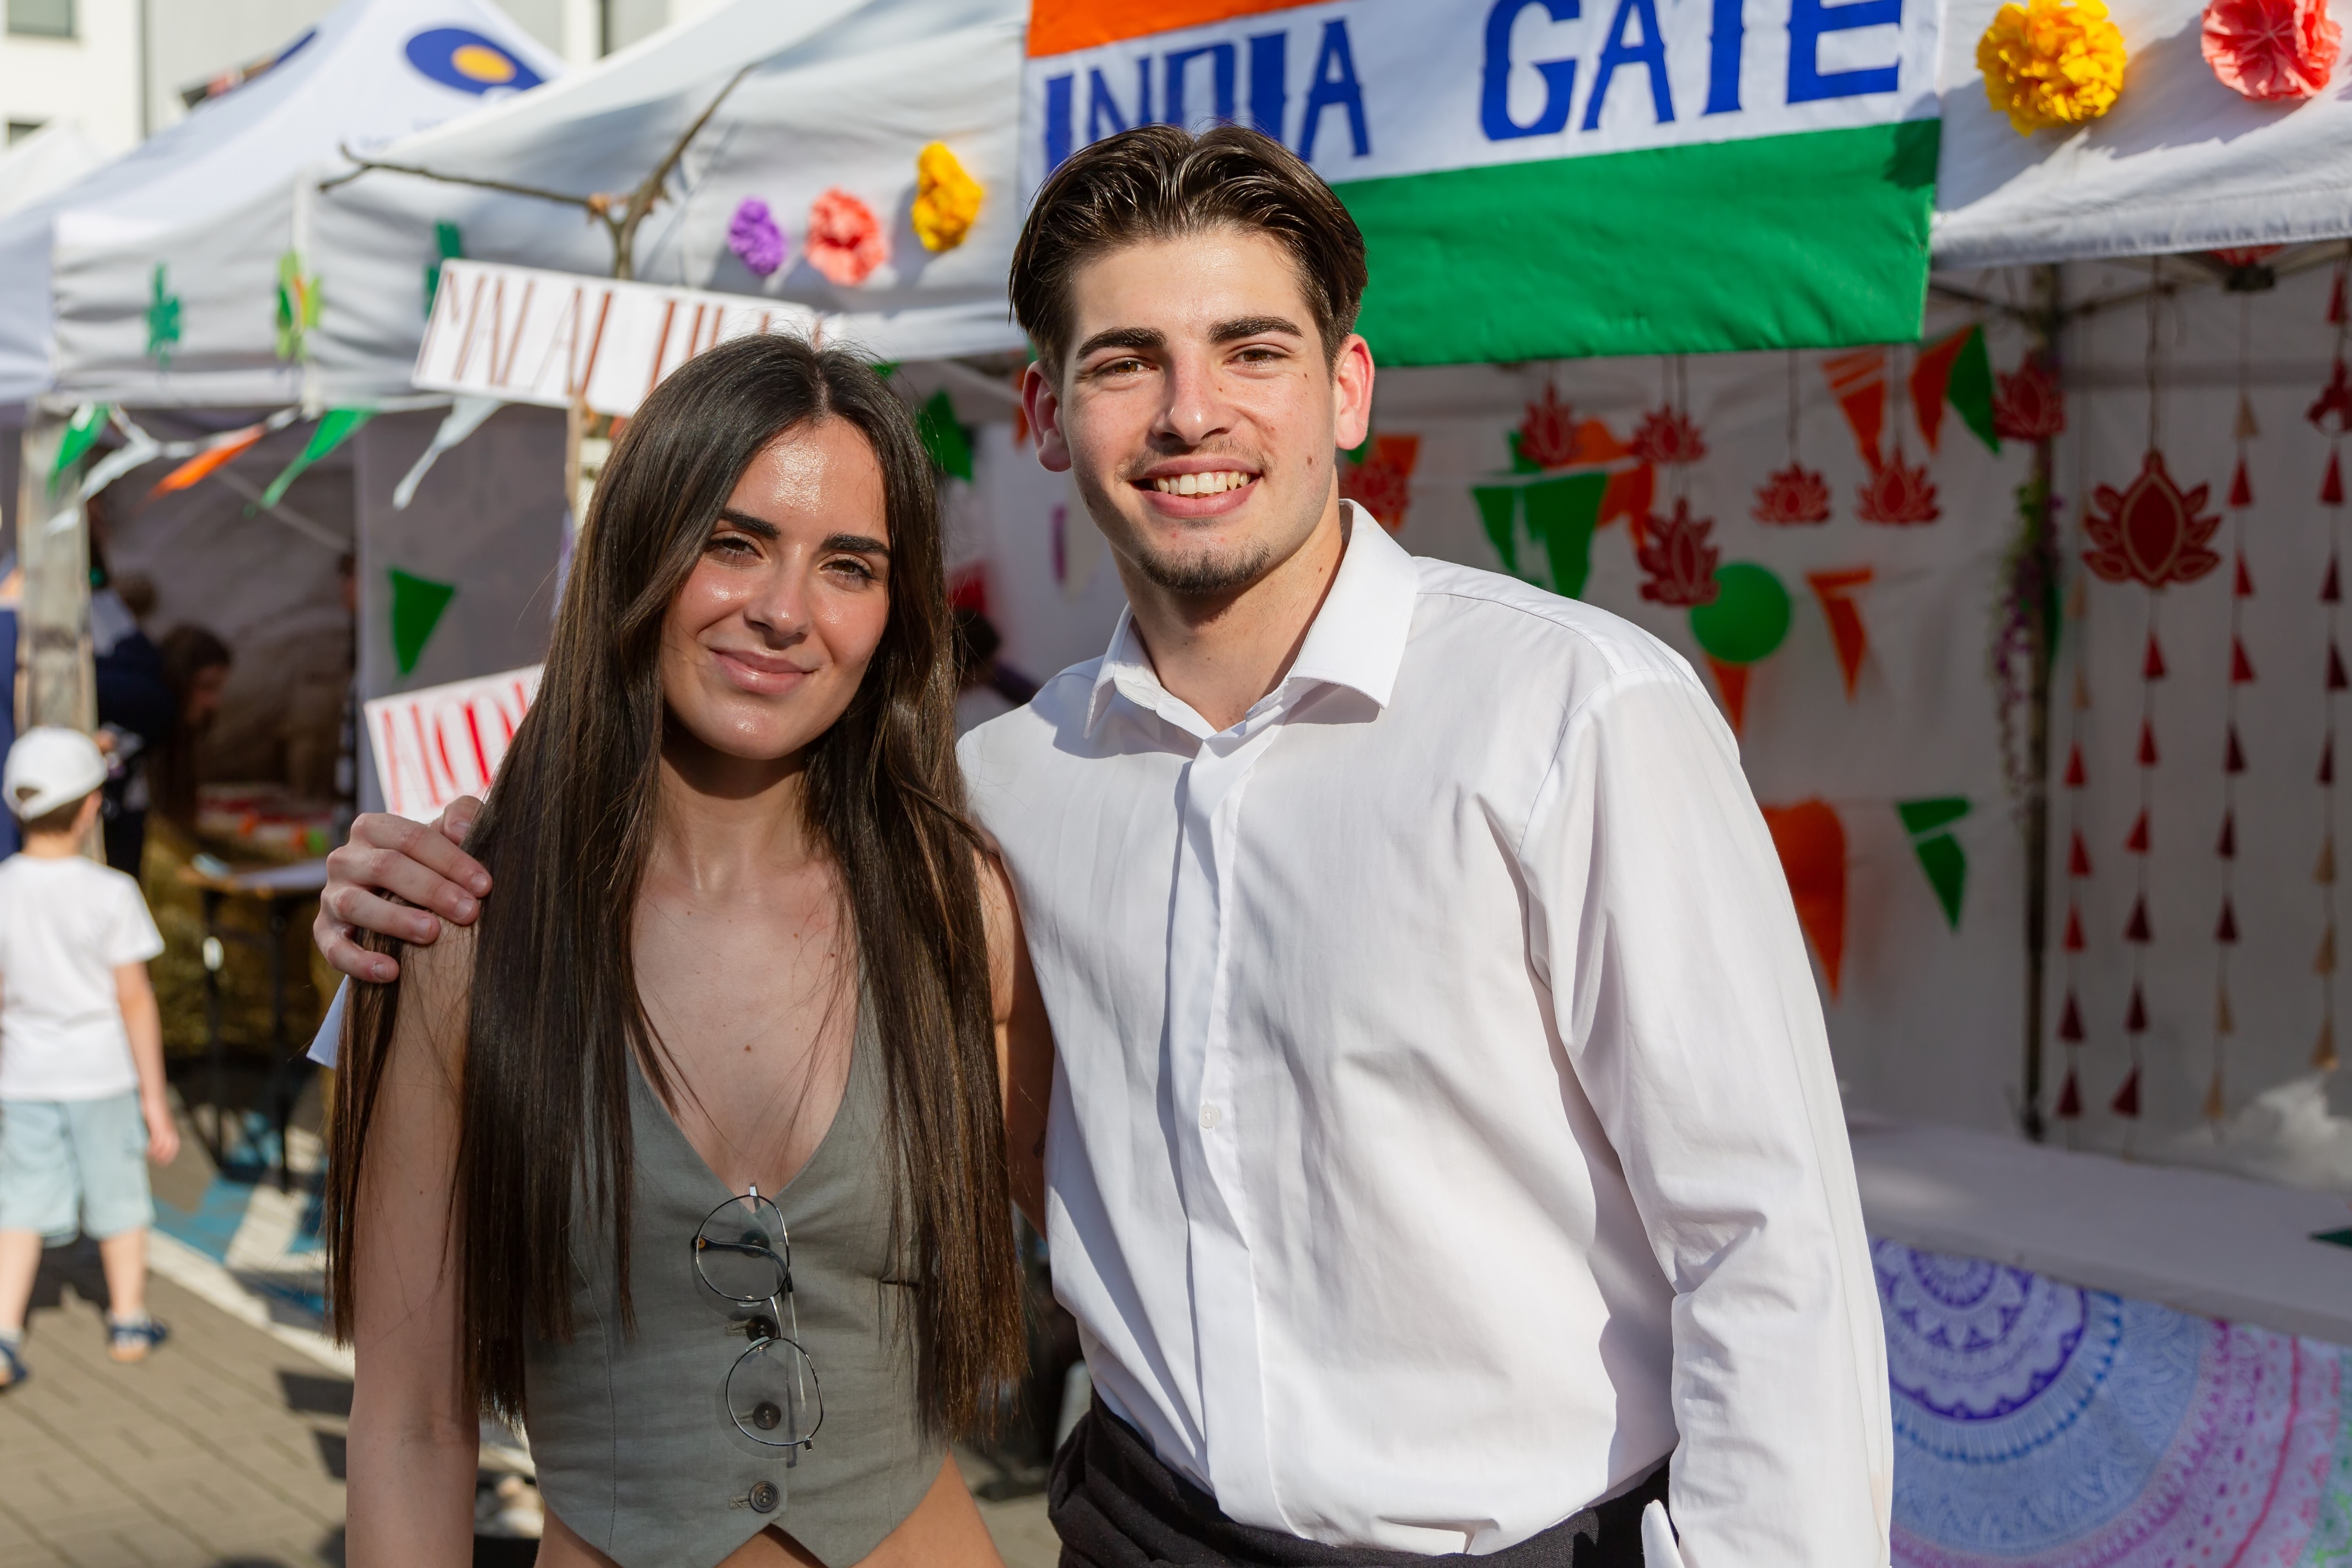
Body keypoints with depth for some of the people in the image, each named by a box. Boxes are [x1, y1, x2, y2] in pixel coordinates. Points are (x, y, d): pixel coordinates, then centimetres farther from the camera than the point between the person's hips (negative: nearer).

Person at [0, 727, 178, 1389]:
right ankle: (129, 1322, 29)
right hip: (102, 1070, -2)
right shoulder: (110, 894, -14)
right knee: (119, 1197, 14)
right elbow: (134, 999, -11)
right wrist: (155, 1098, -4)